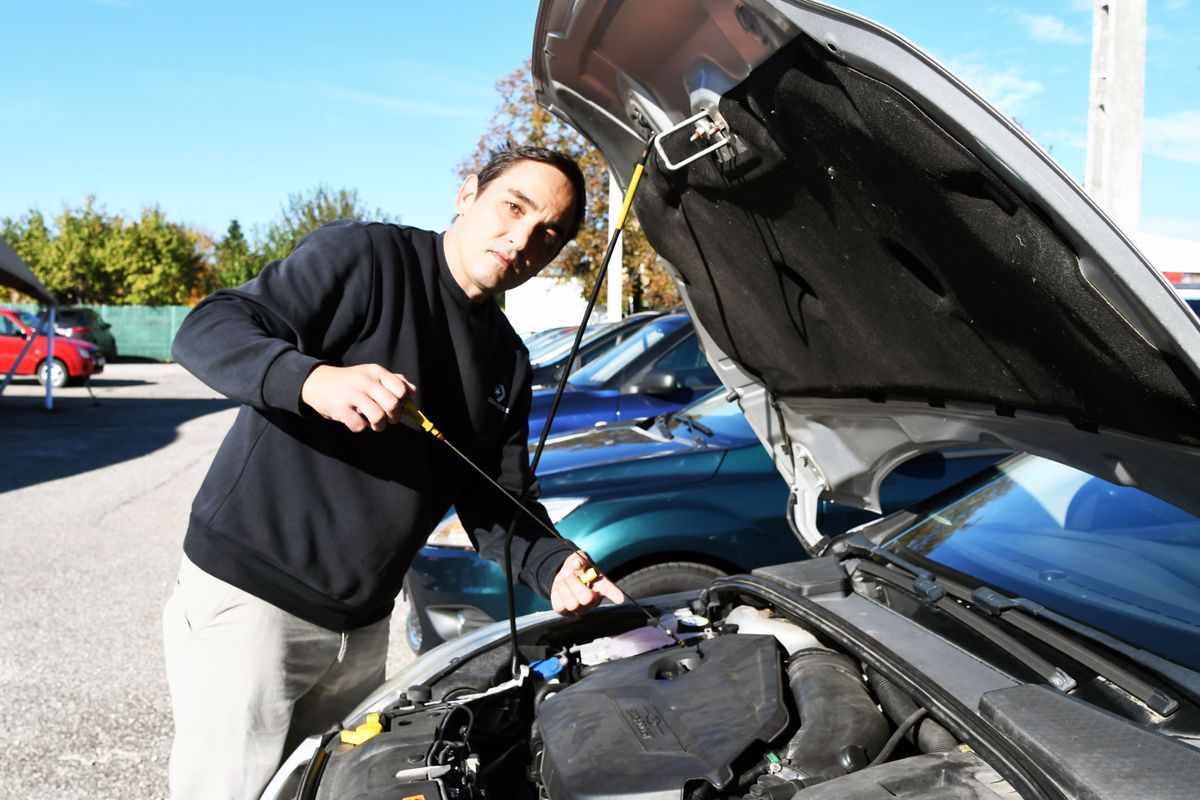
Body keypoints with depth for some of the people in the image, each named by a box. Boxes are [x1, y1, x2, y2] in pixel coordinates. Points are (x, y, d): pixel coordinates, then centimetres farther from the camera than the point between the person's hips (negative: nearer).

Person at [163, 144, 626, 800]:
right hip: (248, 596, -7)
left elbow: (498, 501, 11)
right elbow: (206, 330, -18)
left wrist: (553, 568, -9)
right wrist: (313, 380, -37)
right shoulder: (363, 256, -11)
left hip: (362, 624, 7)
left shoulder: (509, 364, 10)